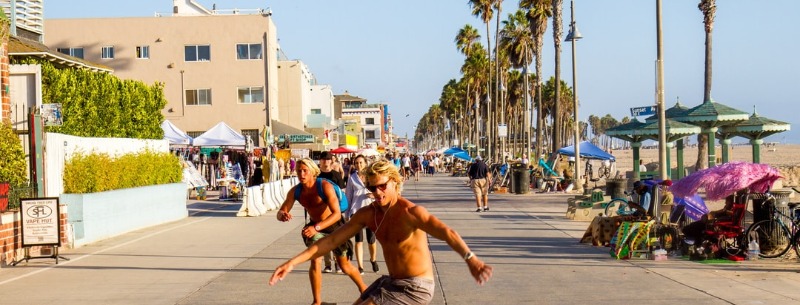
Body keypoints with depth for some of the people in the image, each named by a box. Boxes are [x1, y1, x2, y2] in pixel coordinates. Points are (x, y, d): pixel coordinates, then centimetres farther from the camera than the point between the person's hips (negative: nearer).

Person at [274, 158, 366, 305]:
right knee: (315, 261, -11)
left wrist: (316, 227, -47)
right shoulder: (295, 191, -14)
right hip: (315, 227, 4)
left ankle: (363, 288, 34)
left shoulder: (325, 187, -30)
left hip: (334, 225, -4)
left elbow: (337, 214, -36)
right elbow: (280, 212, -14)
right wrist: (282, 215, -41)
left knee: (344, 265, 7)